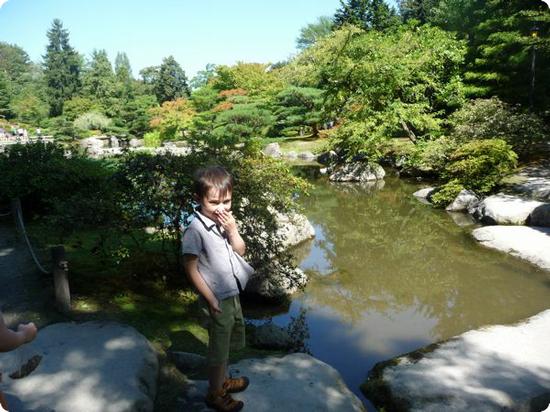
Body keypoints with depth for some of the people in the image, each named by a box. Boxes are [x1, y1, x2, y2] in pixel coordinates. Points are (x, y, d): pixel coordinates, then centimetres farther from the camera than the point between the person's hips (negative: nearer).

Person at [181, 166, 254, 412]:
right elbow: (190, 268, -19)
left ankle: (223, 380, 47)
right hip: (218, 299, -7)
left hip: (233, 294, 7)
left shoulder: (225, 220, -2)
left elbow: (240, 251, 4)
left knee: (229, 342, 25)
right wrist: (210, 299, -17)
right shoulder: (195, 230, -23)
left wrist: (232, 230, -15)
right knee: (219, 347, 9)